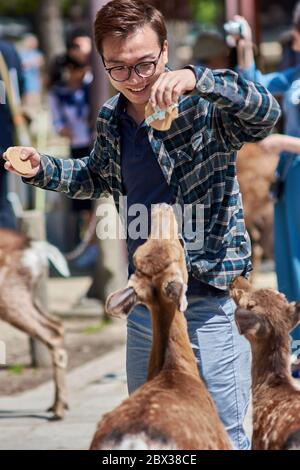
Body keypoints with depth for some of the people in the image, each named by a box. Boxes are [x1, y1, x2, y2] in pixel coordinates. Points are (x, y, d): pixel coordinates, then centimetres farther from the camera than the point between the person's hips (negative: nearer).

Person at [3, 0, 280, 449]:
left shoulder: (202, 107, -15)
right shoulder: (110, 118, 4)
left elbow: (266, 112, -33)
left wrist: (195, 79, -45)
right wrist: (43, 169, 5)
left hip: (210, 298, -6)